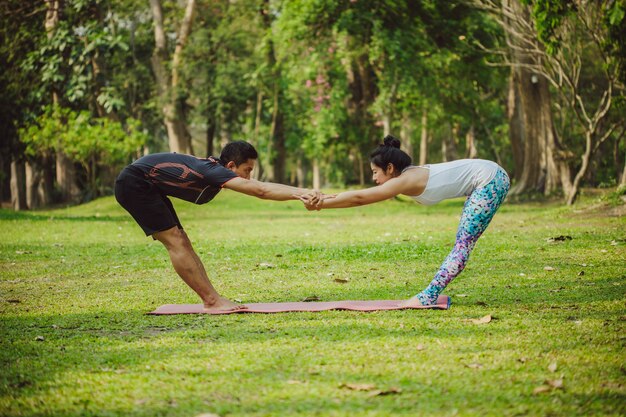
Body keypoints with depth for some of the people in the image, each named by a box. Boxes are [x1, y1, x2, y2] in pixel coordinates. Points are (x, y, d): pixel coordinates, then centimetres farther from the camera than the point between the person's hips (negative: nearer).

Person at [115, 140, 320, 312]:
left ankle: (214, 299, 1)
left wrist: (300, 193, -5)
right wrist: (299, 192, -35)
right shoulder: (213, 171, -26)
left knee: (181, 242, 4)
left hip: (147, 187, 10)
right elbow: (260, 190, -35)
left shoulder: (215, 169, 0)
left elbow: (261, 187, 0)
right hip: (134, 184, -10)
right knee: (175, 241, -14)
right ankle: (212, 301, -14)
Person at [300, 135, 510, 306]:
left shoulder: (406, 181, -19)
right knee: (462, 243, 8)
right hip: (486, 180, 9)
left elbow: (359, 198, -17)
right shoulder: (409, 177, 7)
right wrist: (325, 199, 8)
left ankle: (429, 297, -13)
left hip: (490, 180, -9)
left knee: (463, 243, -10)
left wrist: (320, 204, -13)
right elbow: (361, 196, 11)